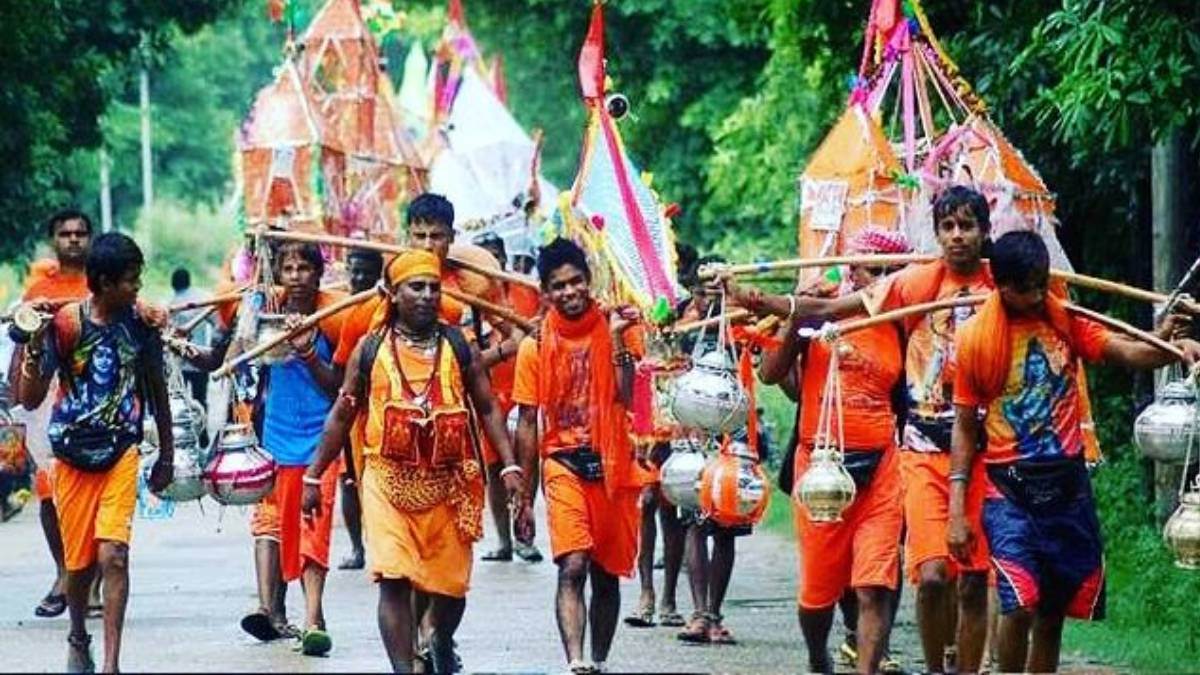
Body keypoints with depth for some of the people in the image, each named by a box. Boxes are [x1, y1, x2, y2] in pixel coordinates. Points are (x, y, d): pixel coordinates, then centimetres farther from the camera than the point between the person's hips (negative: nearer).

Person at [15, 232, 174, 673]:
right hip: (73, 455, 0)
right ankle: (78, 639, 39)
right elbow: (30, 398, -10)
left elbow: (156, 389, 10)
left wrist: (166, 455, 15)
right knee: (80, 562, 10)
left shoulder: (141, 323, -3)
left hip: (121, 453, 0)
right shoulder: (65, 324, -10)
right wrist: (31, 350, -26)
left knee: (112, 555, -15)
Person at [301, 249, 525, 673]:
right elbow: (342, 416, 12)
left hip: (447, 484, 1)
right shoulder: (370, 349, 5)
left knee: (451, 583, 9)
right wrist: (313, 477, 12)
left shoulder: (458, 347, 6)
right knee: (394, 580, -15)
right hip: (388, 480, -1)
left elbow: (488, 409, 9)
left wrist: (510, 466, -1)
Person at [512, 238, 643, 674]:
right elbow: (527, 423, 5)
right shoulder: (536, 346, 1)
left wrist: (617, 339, -16)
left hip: (613, 466, 2)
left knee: (607, 575, 10)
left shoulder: (618, 328, 2)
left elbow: (628, 397, -9)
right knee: (572, 567, -20)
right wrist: (524, 498, 5)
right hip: (564, 464, -2)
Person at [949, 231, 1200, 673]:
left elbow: (1126, 351, -11)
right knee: (1019, 603, -19)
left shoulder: (1067, 323, 4)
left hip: (1068, 486, 3)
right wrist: (956, 511, -2)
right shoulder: (975, 339, -2)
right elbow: (965, 426, 2)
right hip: (1009, 490, -3)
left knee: (1053, 612, 8)